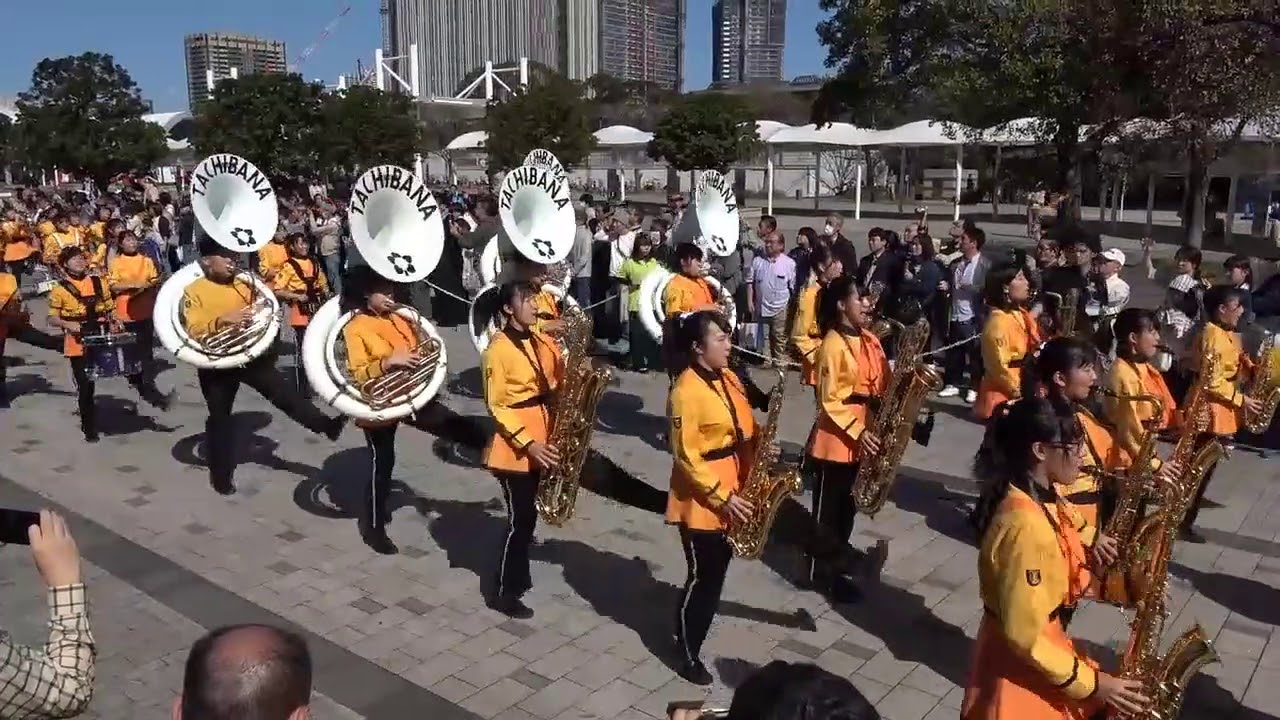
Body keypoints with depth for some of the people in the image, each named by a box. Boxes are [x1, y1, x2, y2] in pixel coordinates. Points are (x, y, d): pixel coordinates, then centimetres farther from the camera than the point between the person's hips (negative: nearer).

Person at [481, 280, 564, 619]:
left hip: (543, 437, 7)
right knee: (522, 517, -2)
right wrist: (528, 443, -21)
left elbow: (558, 380, 14)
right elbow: (496, 406, -15)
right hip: (516, 444, -7)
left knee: (526, 514, 17)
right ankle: (504, 592, 11)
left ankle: (519, 576, 32)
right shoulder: (498, 349, -14)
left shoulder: (540, 341, 8)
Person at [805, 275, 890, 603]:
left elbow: (883, 386, 11)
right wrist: (858, 432, -22)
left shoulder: (870, 340, 9)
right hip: (837, 439, -8)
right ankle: (822, 572, 17)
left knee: (847, 506, 17)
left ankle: (837, 564, 31)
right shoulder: (834, 345, -17)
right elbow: (830, 401, -18)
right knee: (828, 509, 5)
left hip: (864, 436, 8)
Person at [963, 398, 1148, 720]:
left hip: (1047, 648, 8)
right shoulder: (1025, 525, -29)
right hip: (1022, 672, -8)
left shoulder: (1045, 498, 0)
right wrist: (1092, 684, -18)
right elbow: (1024, 636, -26)